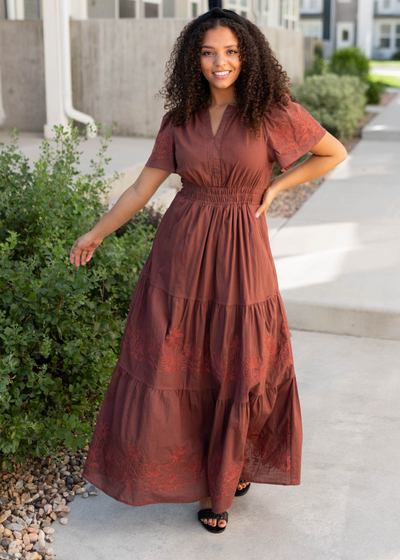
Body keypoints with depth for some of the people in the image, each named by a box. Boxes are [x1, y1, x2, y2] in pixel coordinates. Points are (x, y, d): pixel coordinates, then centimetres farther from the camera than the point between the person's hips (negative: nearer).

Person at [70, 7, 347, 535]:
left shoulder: (272, 111, -4)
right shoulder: (180, 119, 3)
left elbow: (334, 153, 6)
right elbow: (143, 187, 7)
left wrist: (274, 187, 0)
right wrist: (95, 235, 9)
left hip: (241, 256, -2)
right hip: (181, 252, 2)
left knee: (241, 369, 8)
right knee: (175, 367, 5)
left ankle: (234, 467, 34)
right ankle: (204, 475, 27)